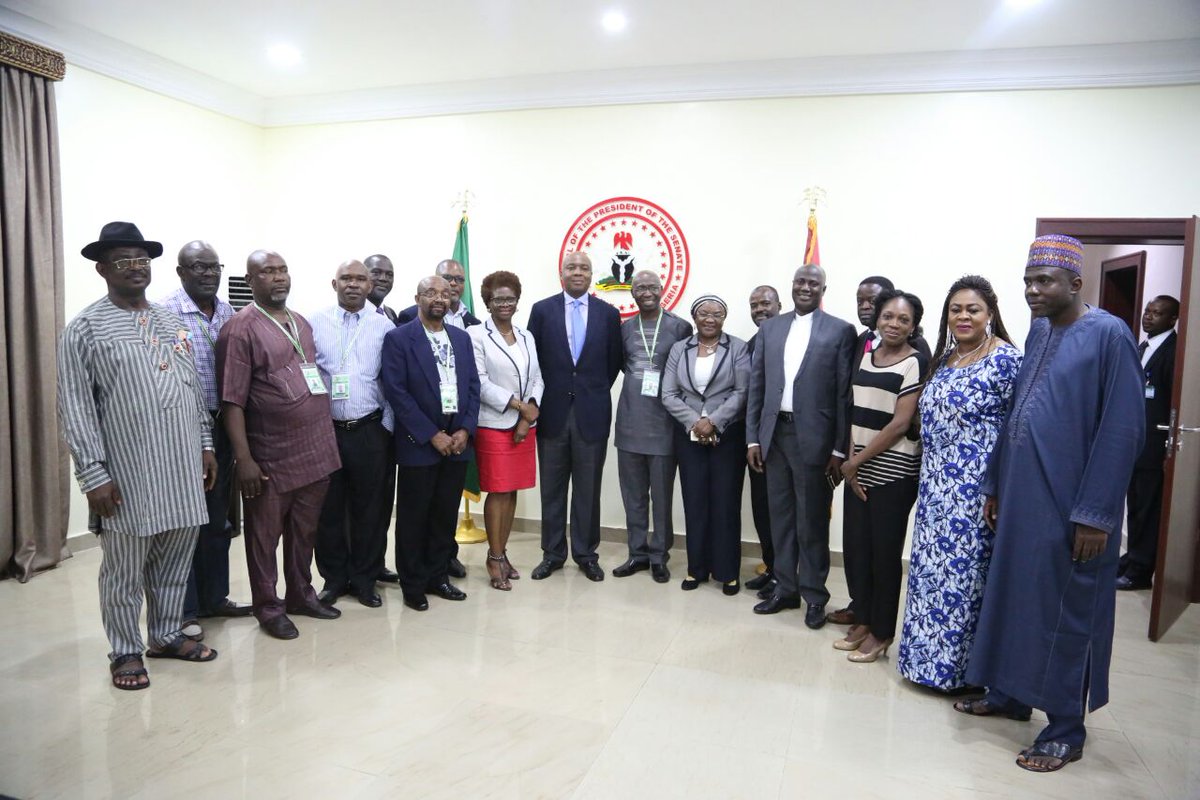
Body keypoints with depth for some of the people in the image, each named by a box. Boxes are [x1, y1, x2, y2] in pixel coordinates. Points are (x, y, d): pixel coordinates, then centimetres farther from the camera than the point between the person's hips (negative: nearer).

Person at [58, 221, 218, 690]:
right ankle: (126, 651, 25)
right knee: (125, 570, 8)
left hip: (183, 468, 5)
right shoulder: (86, 329, -5)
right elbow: (75, 408, -9)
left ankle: (167, 636, 32)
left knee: (175, 558, 15)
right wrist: (93, 474, -13)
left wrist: (205, 444, 12)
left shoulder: (170, 322, 12)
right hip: (127, 474, -5)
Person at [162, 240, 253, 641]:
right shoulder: (165, 313, -10)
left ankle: (214, 597, 30)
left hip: (222, 427, 6)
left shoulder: (228, 313, 9)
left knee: (218, 518, 16)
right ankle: (185, 611, 17)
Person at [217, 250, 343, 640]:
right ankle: (267, 606, 24)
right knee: (264, 535, 9)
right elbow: (232, 401, -12)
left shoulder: (302, 324, 14)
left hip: (315, 451, 6)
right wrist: (243, 459, -17)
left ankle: (301, 594, 33)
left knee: (304, 531, 17)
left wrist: (326, 440, 14)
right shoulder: (240, 329, -8)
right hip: (271, 458, -6)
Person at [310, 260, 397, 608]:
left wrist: (388, 426, -1)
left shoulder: (384, 327, 2)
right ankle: (334, 578, 26)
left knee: (371, 508, 8)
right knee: (328, 508, 10)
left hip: (370, 432, 0)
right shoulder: (315, 323, 1)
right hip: (325, 430, 0)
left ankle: (365, 580, 23)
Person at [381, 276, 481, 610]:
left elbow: (473, 386, 10)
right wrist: (432, 435, -14)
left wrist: (465, 430, -4)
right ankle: (413, 585, 19)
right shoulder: (398, 338, -5)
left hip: (457, 442, 5)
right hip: (419, 443, -5)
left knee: (446, 515, 11)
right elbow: (396, 392, -11)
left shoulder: (461, 338, 11)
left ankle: (438, 576, 26)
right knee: (414, 517, 5)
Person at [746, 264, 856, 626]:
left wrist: (840, 449, -8)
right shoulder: (769, 328, 9)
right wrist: (753, 438, 4)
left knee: (812, 521, 6)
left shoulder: (840, 331, -2)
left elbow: (844, 393, -5)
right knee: (781, 517, 13)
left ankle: (814, 595, 21)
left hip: (814, 437, -4)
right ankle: (785, 588, 27)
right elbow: (756, 385, 9)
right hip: (775, 434, 4)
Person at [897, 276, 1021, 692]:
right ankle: (931, 655, 29)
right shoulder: (944, 358, 11)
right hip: (937, 486, 7)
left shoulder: (1006, 359, -11)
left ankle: (963, 665, 19)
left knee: (966, 571, 2)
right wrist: (930, 477, 13)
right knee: (932, 567, 14)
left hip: (975, 488, -7)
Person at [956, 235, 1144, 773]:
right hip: (1022, 495, 7)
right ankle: (1008, 694, 34)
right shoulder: (1039, 330, 9)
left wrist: (1094, 513, -17)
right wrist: (994, 484, 14)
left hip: (1070, 505, -7)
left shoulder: (1108, 334, -12)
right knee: (1013, 595, 16)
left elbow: (1123, 429, -15)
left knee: (1063, 612, 4)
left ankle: (1066, 731, 21)